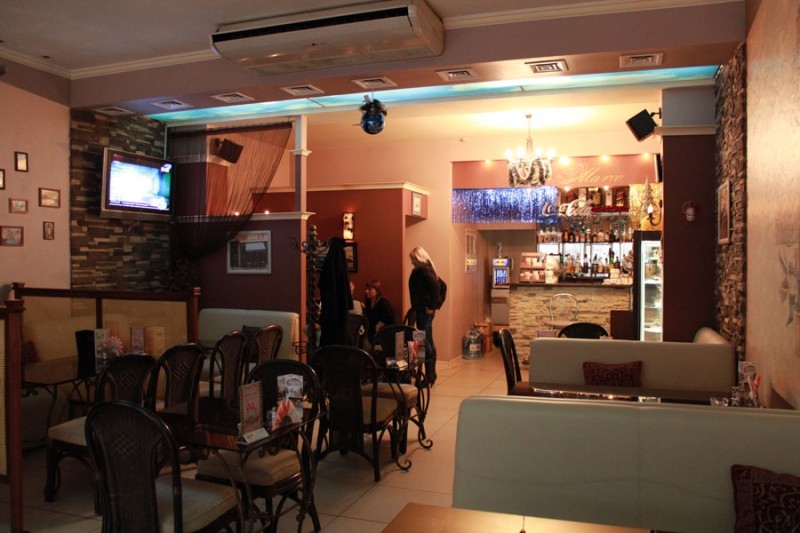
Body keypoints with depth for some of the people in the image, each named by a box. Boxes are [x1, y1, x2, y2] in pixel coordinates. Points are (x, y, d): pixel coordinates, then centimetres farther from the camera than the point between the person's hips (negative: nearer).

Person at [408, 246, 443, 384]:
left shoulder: (422, 269, -14)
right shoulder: (427, 268, 15)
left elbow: (435, 286, -26)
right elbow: (440, 286, 18)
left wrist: (431, 306, -21)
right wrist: (437, 304, 14)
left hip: (423, 310, -10)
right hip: (424, 310, 10)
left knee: (425, 343, -7)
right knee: (428, 342, 13)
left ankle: (429, 377, -4)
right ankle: (431, 375, 20)